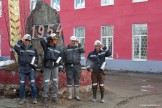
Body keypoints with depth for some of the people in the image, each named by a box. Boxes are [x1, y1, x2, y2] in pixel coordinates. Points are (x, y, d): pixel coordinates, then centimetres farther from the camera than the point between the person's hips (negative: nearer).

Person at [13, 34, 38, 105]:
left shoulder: (33, 49, 5)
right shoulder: (20, 48, 2)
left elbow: (36, 58, 13)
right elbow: (15, 48, -22)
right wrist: (20, 41, -17)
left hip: (31, 69, 0)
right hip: (22, 69, 0)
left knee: (33, 83, 0)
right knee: (22, 84, 6)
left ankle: (34, 98, 11)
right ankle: (22, 98, 16)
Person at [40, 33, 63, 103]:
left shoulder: (58, 48, 5)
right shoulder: (46, 46, -3)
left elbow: (60, 57, 14)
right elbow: (42, 41, -21)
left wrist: (57, 62, 1)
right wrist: (50, 37, -24)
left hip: (55, 67, 3)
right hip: (47, 67, -2)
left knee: (55, 82, 3)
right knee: (46, 82, 2)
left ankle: (54, 97, 12)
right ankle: (45, 97, 13)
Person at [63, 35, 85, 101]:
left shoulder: (78, 47, 9)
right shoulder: (66, 49, 7)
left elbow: (83, 51, -13)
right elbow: (64, 58, 8)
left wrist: (79, 44, -15)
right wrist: (64, 66, 3)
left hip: (77, 66, 1)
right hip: (69, 66, -1)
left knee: (77, 81, 4)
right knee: (69, 80, 0)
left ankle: (76, 95, 11)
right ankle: (69, 95, 7)